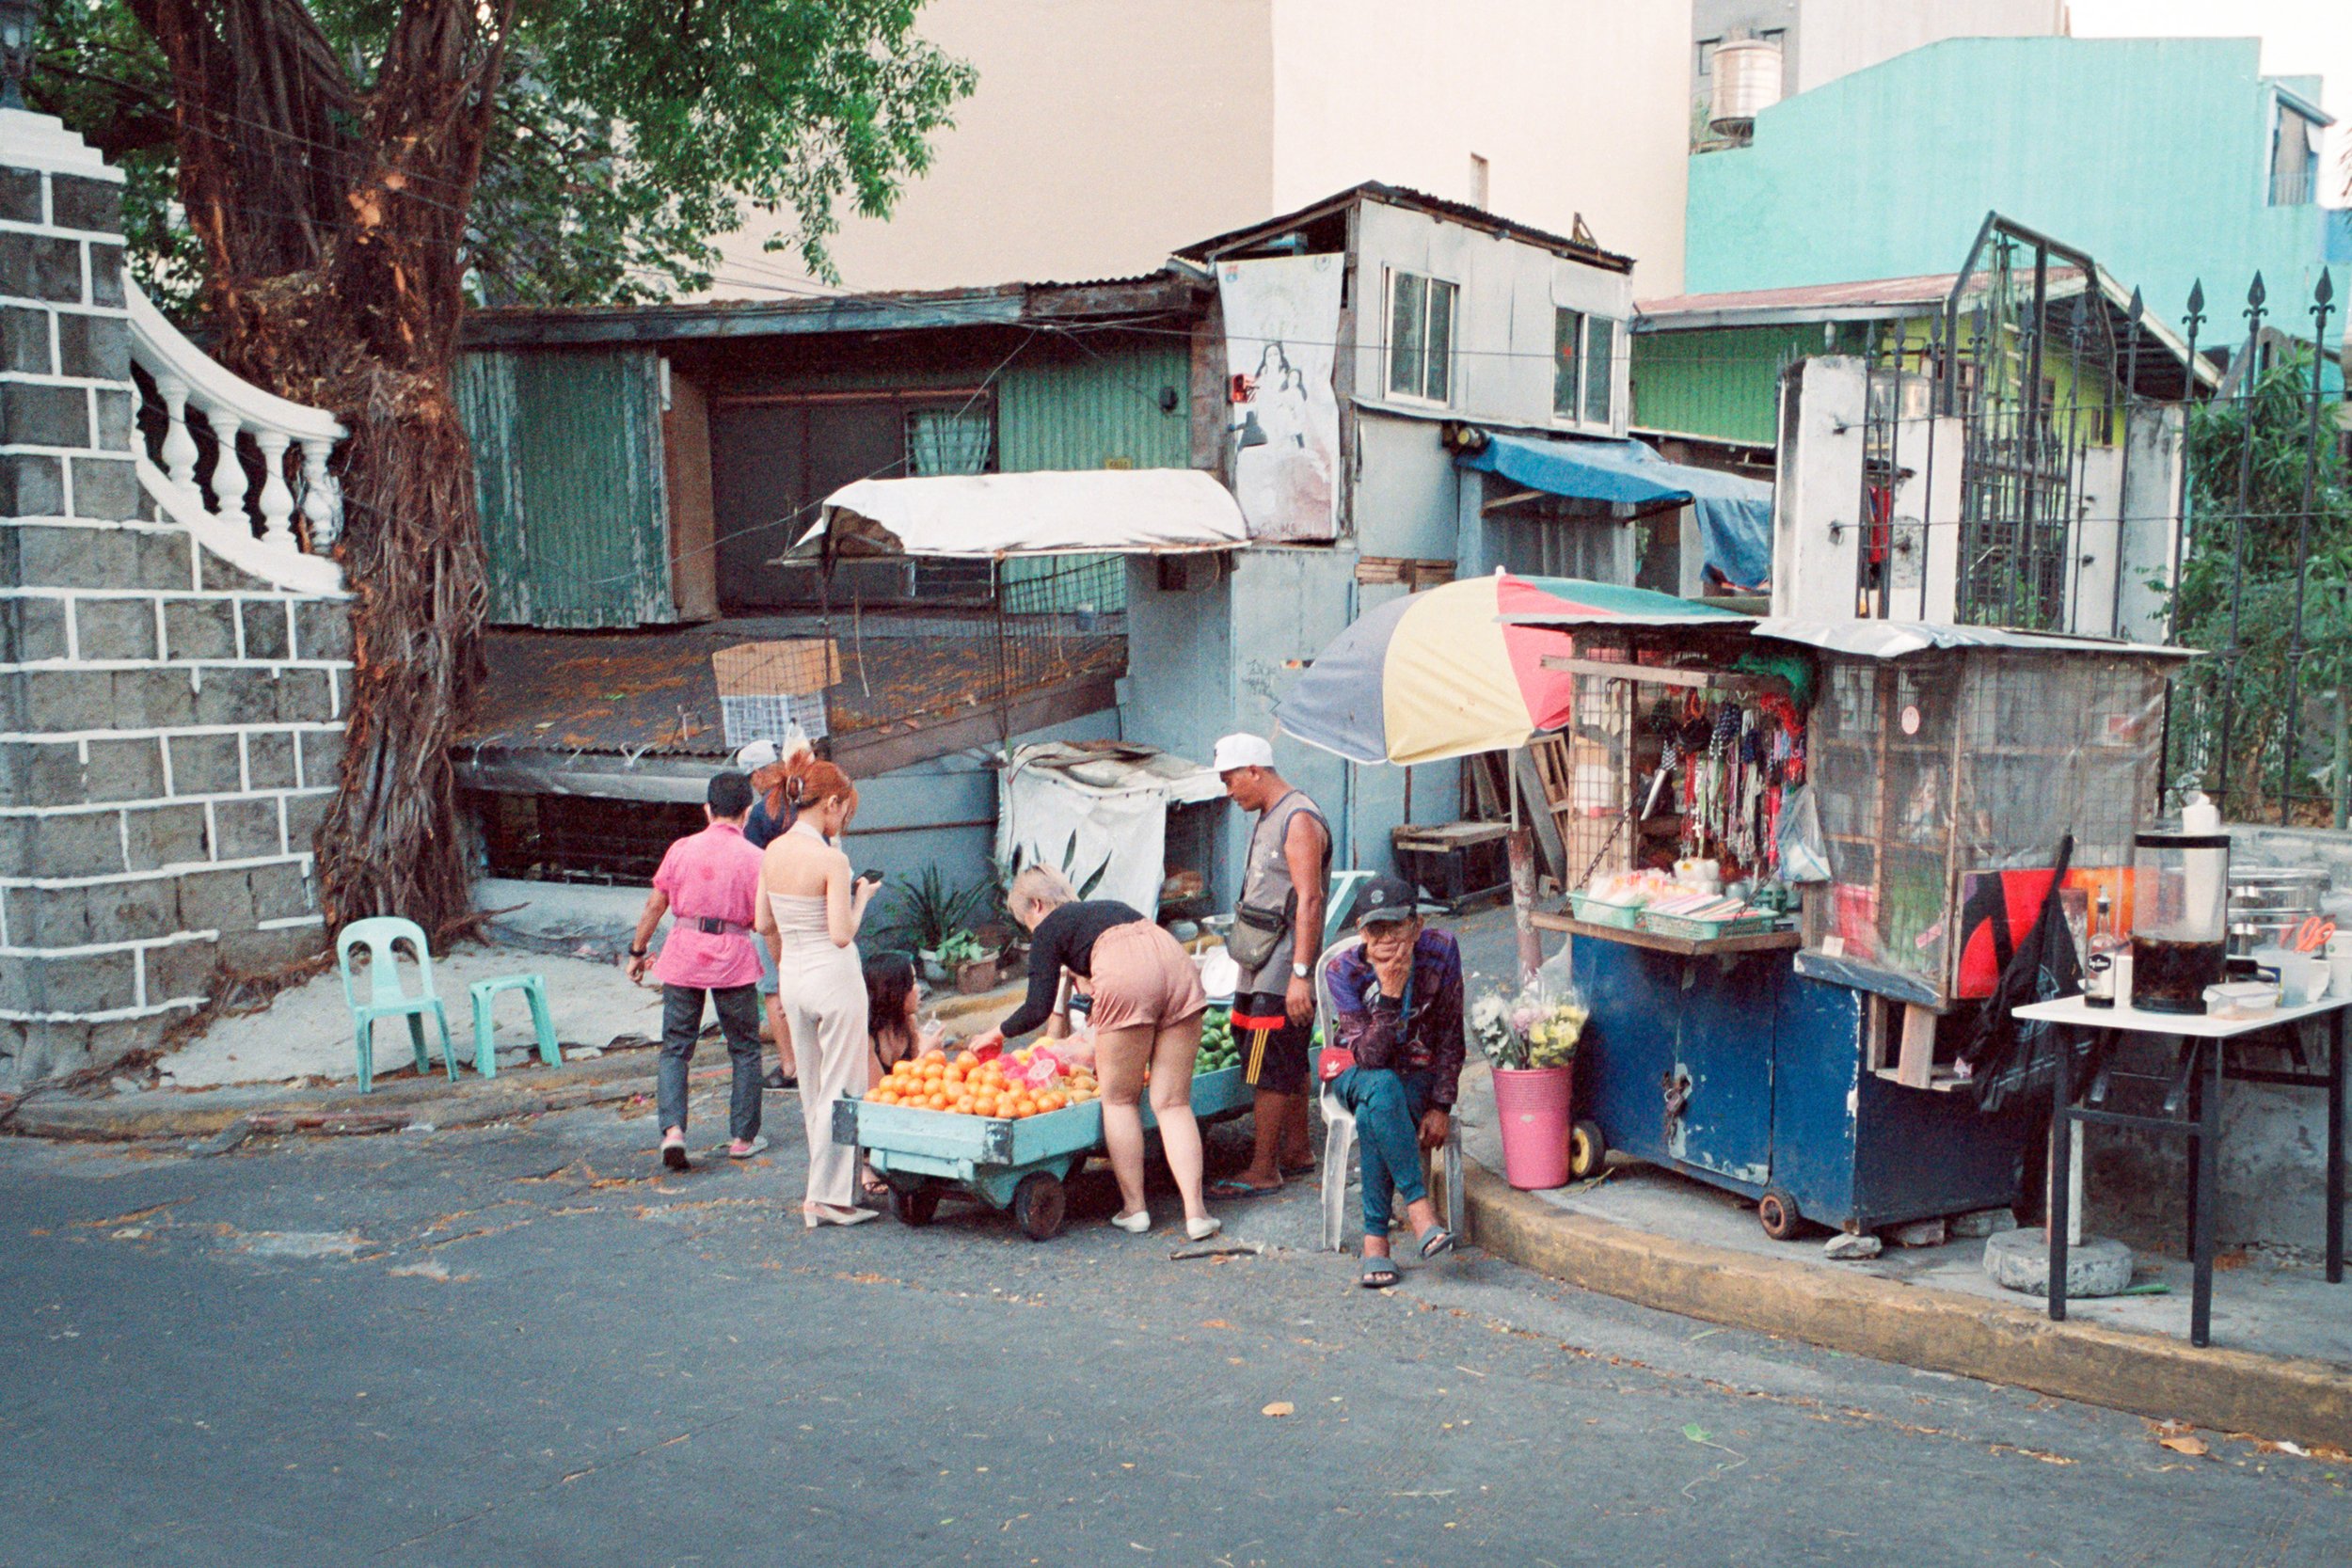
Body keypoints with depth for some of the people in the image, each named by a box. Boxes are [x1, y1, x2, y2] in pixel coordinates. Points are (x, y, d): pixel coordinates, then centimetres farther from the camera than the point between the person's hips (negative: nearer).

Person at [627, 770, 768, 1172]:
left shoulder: (682, 849, 1)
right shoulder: (753, 857, -6)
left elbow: (654, 905, 5)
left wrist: (637, 951, 16)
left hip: (683, 956, 2)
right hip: (733, 959, -2)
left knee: (675, 1048, 9)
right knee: (744, 1049, 13)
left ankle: (673, 1129, -8)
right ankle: (743, 1138, 17)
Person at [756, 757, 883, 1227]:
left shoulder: (773, 852, 2)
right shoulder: (831, 859, -18)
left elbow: (764, 924, 10)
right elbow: (842, 934, -20)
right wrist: (861, 897, -3)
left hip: (792, 976, 7)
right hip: (834, 976, -7)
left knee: (811, 1090, 17)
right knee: (841, 1090, 3)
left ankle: (829, 1186, 27)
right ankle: (828, 1196, 5)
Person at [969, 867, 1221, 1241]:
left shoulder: (1048, 929, 18)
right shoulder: (1109, 906, 36)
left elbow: (1038, 1009, 9)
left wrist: (997, 1033, 28)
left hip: (1127, 981, -6)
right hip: (1178, 963, 6)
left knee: (1119, 1100, 13)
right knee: (1173, 1102, 8)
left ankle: (1134, 1208, 15)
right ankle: (1195, 1212, -1)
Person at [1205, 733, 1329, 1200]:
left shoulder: (1299, 821, -16)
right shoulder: (1269, 818, 15)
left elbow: (1308, 902, -21)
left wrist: (1300, 973, -25)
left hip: (1283, 969, -10)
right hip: (1263, 967, 10)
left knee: (1267, 1069, -7)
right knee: (1289, 1063, 17)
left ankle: (1262, 1171, -2)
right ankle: (1297, 1151, 27)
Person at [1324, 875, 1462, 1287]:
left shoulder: (1440, 953, -14)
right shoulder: (1344, 971, -18)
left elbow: (1450, 1037, -5)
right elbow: (1368, 1057, -25)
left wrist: (1441, 1106, -12)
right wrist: (1389, 993, -36)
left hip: (1419, 1074, 0)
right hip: (1357, 1074, 0)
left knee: (1372, 1119, -34)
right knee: (1383, 1089, -38)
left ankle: (1375, 1236, -27)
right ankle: (1418, 1205, -34)